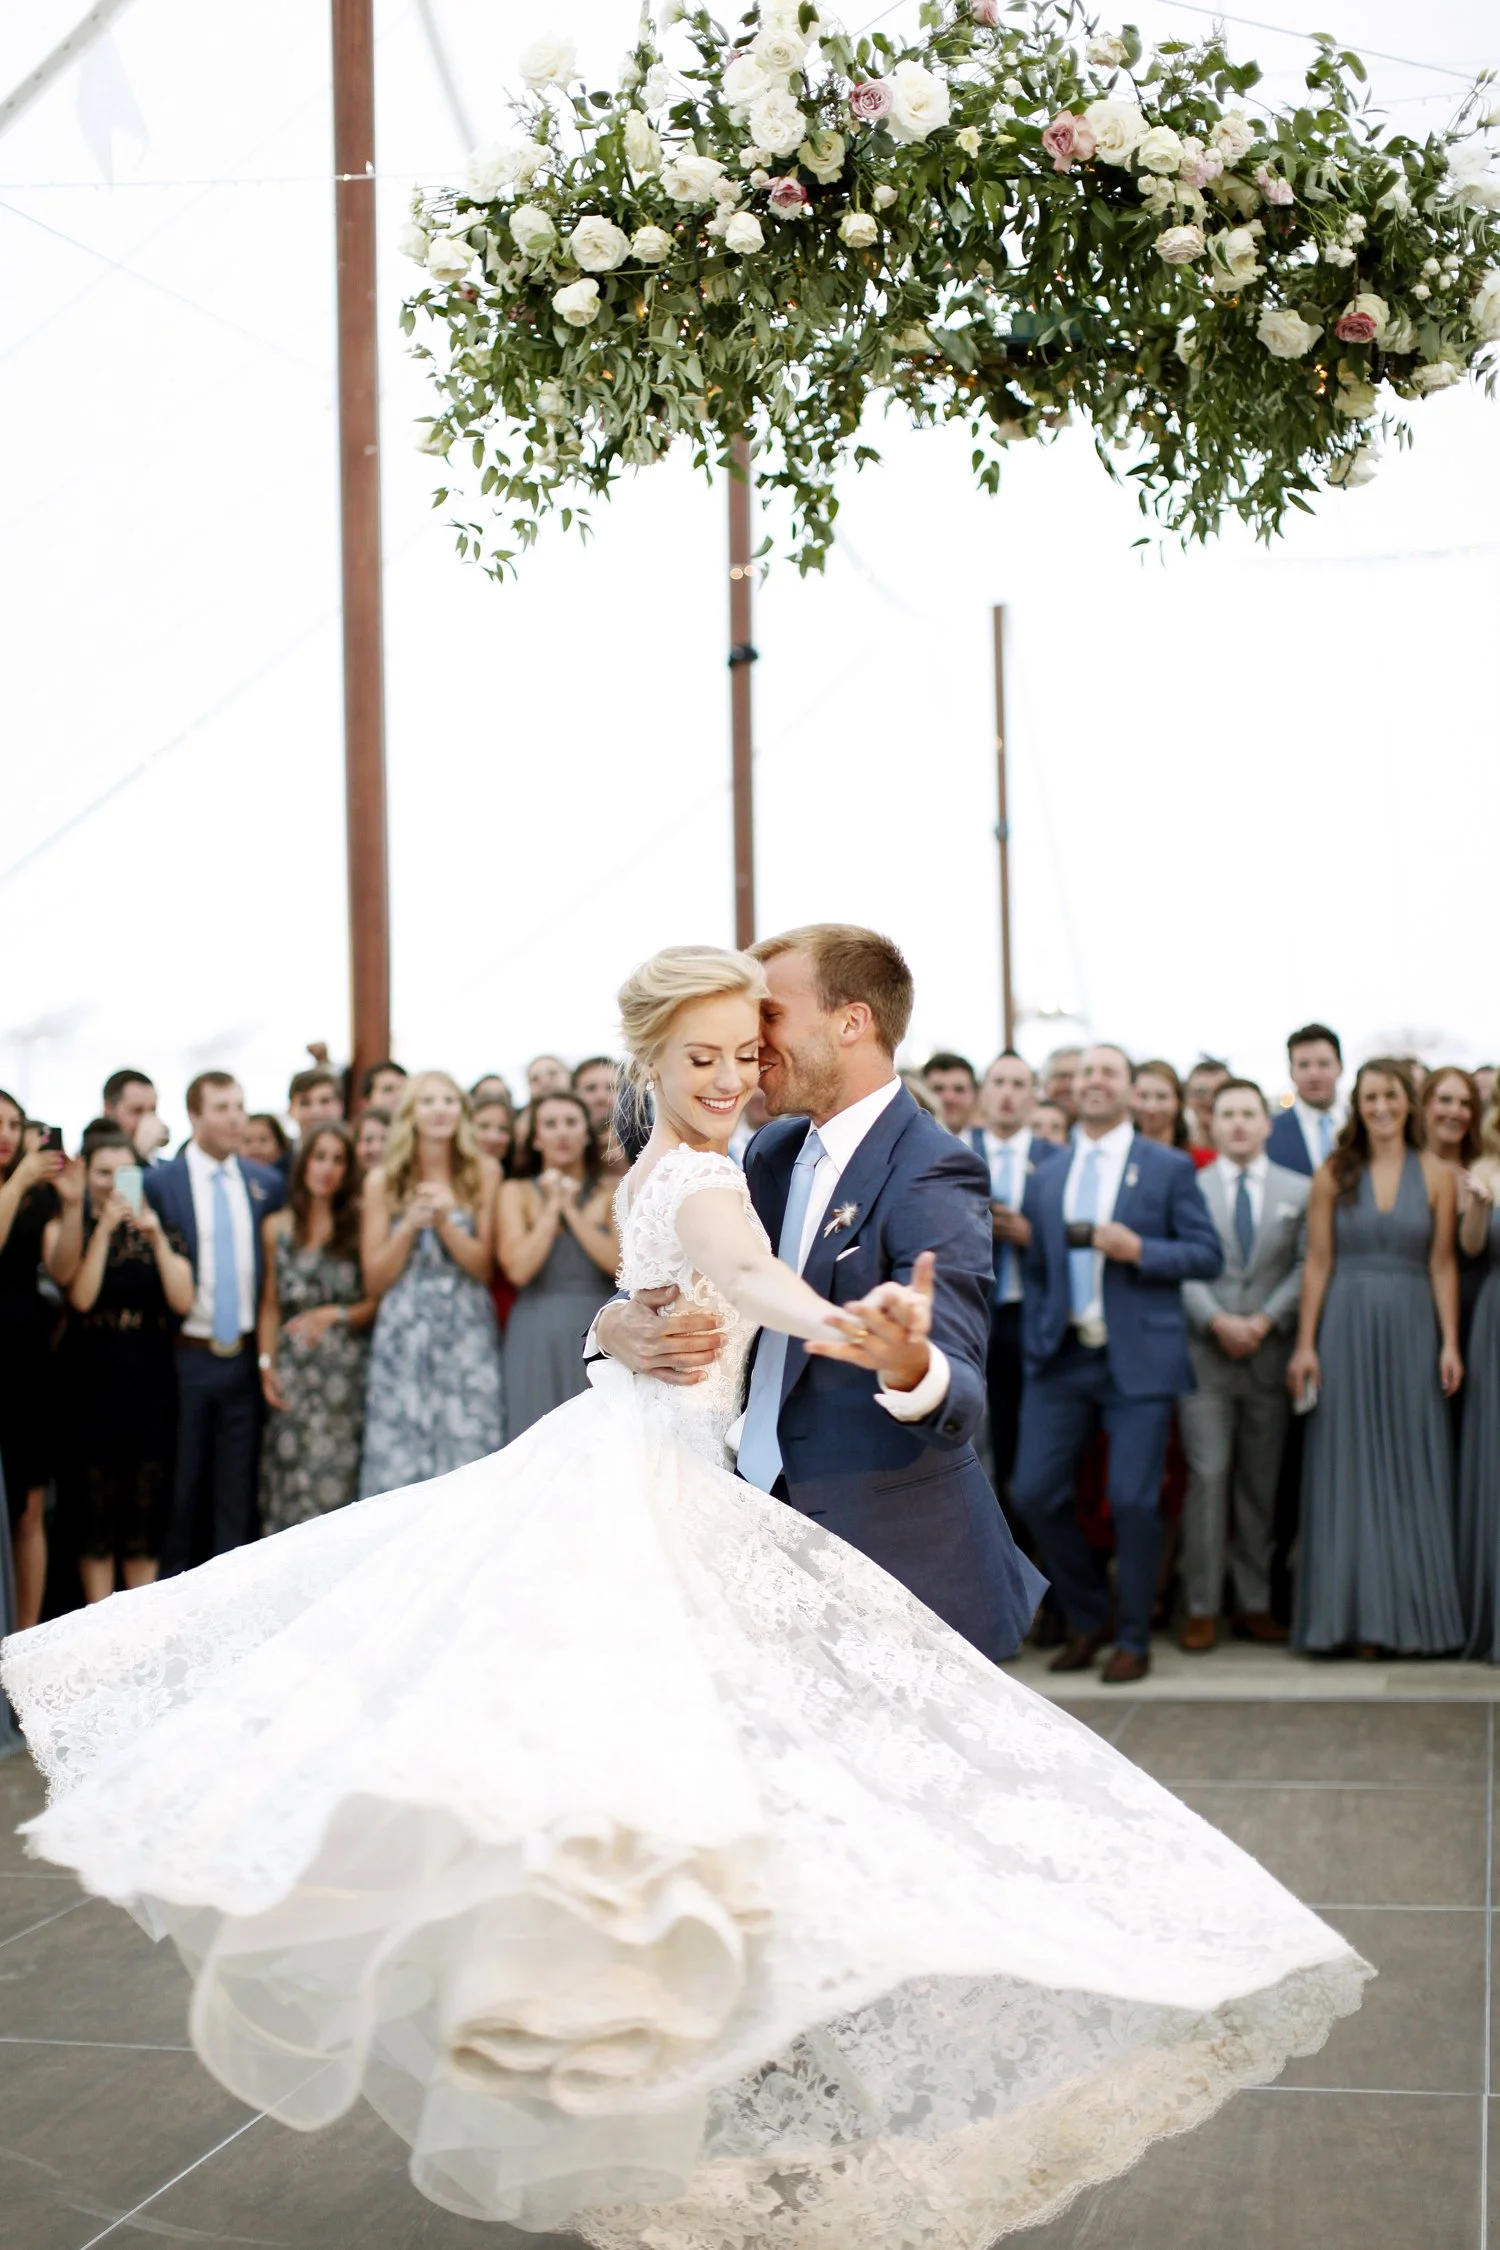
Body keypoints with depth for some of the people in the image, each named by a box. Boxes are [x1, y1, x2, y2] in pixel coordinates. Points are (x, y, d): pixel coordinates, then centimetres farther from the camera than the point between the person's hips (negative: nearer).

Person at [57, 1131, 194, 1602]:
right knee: (94, 1505, -1)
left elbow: (183, 1301, -4)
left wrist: (157, 1239, -14)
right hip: (91, 1382, -2)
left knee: (146, 1506, 5)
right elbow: (81, 1298, -13)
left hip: (150, 1384, 2)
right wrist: (104, 1229, -17)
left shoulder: (163, 1233, 8)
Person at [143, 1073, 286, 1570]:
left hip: (246, 1356, 3)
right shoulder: (158, 1182, -5)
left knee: (240, 1485, 8)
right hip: (187, 1356, -3)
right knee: (180, 1485, 5)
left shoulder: (267, 1183, 7)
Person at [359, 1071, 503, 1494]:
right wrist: (409, 1226, -9)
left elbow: (484, 1267, 2)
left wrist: (445, 1222, -12)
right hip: (403, 1334, 0)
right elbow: (374, 1281, 5)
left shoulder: (484, 1173, 6)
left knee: (468, 1455, -4)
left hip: (468, 1333, 0)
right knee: (400, 1463, -3)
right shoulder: (383, 1181, 7)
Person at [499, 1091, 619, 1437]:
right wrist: (552, 1208, -4)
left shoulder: (611, 1192, 7)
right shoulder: (517, 1192, 7)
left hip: (598, 1332, 0)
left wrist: (572, 1211, -7)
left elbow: (622, 1263, -8)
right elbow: (518, 1269, -7)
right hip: (536, 1336, 0)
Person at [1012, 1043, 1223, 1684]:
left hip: (1139, 1360, -4)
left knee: (1133, 1502, -5)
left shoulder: (1169, 1168, 2)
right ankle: (1087, 1619, 20)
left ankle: (1133, 1639, 13)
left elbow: (1207, 1255, -2)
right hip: (1061, 1360, 4)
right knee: (1036, 1493, -1)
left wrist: (1139, 1250, -16)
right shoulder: (1045, 1178, 14)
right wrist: (1033, 1351, 9)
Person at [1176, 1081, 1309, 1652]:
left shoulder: (1299, 1190, 10)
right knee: (1207, 1476, -7)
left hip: (1270, 1353, 2)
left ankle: (1254, 1604, 13)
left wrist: (1265, 1320, -10)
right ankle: (1201, 1607, -1)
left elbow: (1305, 1268, 3)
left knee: (1262, 1482, 6)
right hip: (1204, 1354, -2)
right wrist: (1218, 1321, -13)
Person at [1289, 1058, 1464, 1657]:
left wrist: (1450, 1343, -3)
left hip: (1411, 1328, 1)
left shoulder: (1435, 1175, 4)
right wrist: (1305, 1344, -3)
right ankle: (1350, 1615, 8)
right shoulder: (1333, 1176, 2)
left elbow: (1443, 1263, 3)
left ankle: (1412, 1614, 11)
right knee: (1346, 1469, 2)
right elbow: (1318, 1263, 2)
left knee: (1412, 1469, 3)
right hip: (1346, 1328, 0)